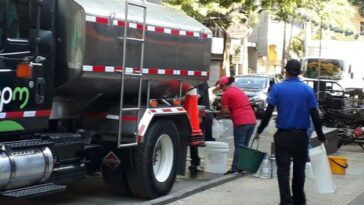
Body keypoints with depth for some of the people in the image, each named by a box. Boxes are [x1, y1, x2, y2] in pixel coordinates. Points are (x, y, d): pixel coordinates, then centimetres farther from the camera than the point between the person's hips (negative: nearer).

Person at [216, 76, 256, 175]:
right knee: (244, 146, 12)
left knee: (239, 146, -4)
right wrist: (231, 112, 26)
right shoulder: (238, 90, 22)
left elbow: (225, 110, -4)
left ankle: (235, 169, -3)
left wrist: (218, 115, 14)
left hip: (241, 122, -7)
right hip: (252, 120, 7)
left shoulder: (226, 94, -3)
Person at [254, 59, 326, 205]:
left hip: (283, 136, -2)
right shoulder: (307, 90, -2)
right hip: (301, 136, 2)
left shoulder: (277, 88, -4)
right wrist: (321, 137, 4)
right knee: (299, 168, 16)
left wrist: (259, 131, 1)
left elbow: (268, 113, -8)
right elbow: (315, 116, -3)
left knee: (283, 169, 1)